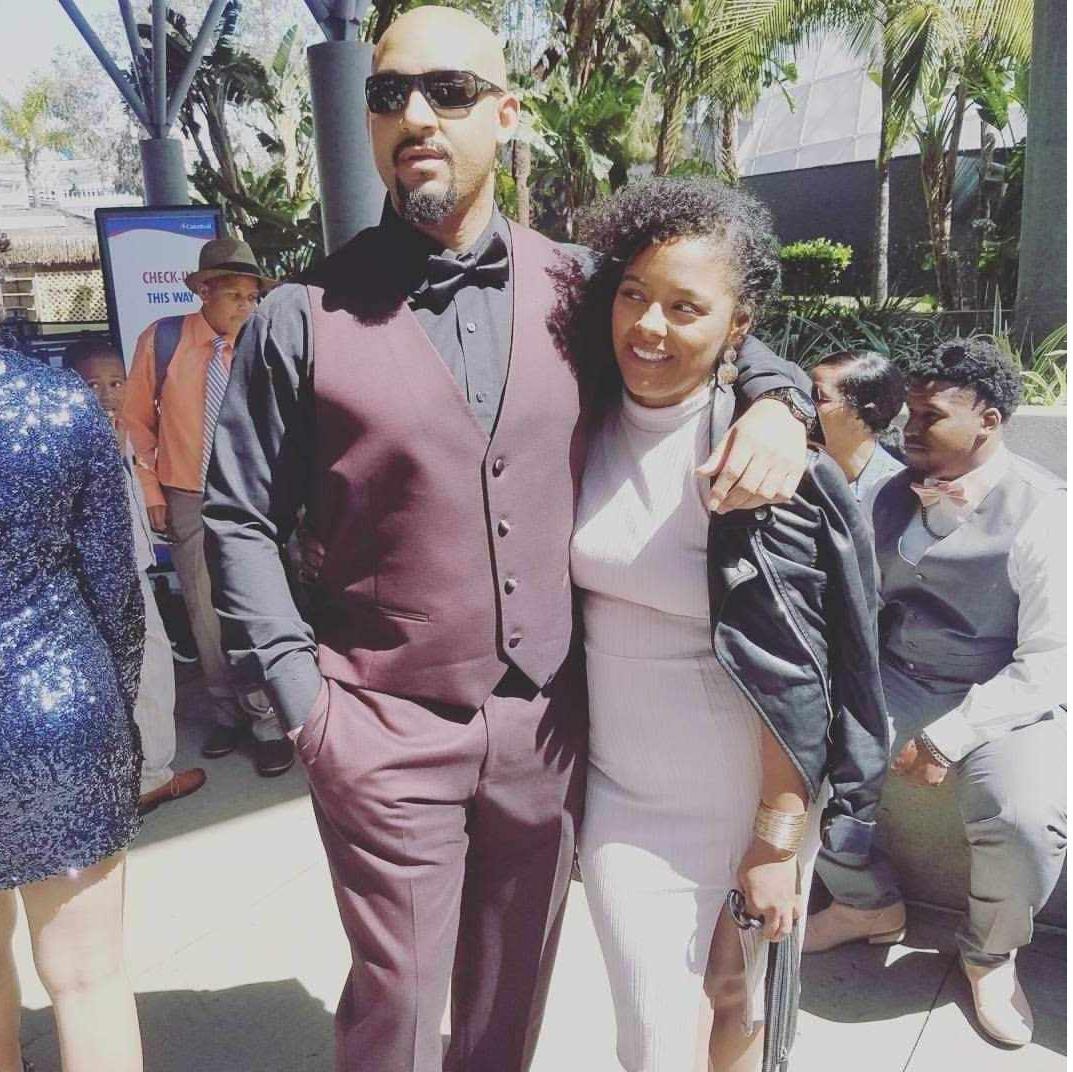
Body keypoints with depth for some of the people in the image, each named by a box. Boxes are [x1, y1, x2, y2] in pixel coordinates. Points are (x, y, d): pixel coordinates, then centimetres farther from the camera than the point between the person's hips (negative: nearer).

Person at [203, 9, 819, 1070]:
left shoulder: (575, 286, 1)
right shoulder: (304, 315, -6)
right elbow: (239, 519, -2)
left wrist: (773, 399, -8)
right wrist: (305, 702, -6)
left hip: (550, 720, 3)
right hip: (387, 733, -2)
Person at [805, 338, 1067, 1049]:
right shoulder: (894, 497, 4)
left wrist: (947, 736, -22)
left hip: (1007, 700, -4)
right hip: (898, 682, 5)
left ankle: (992, 952, 7)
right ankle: (869, 902, 13)